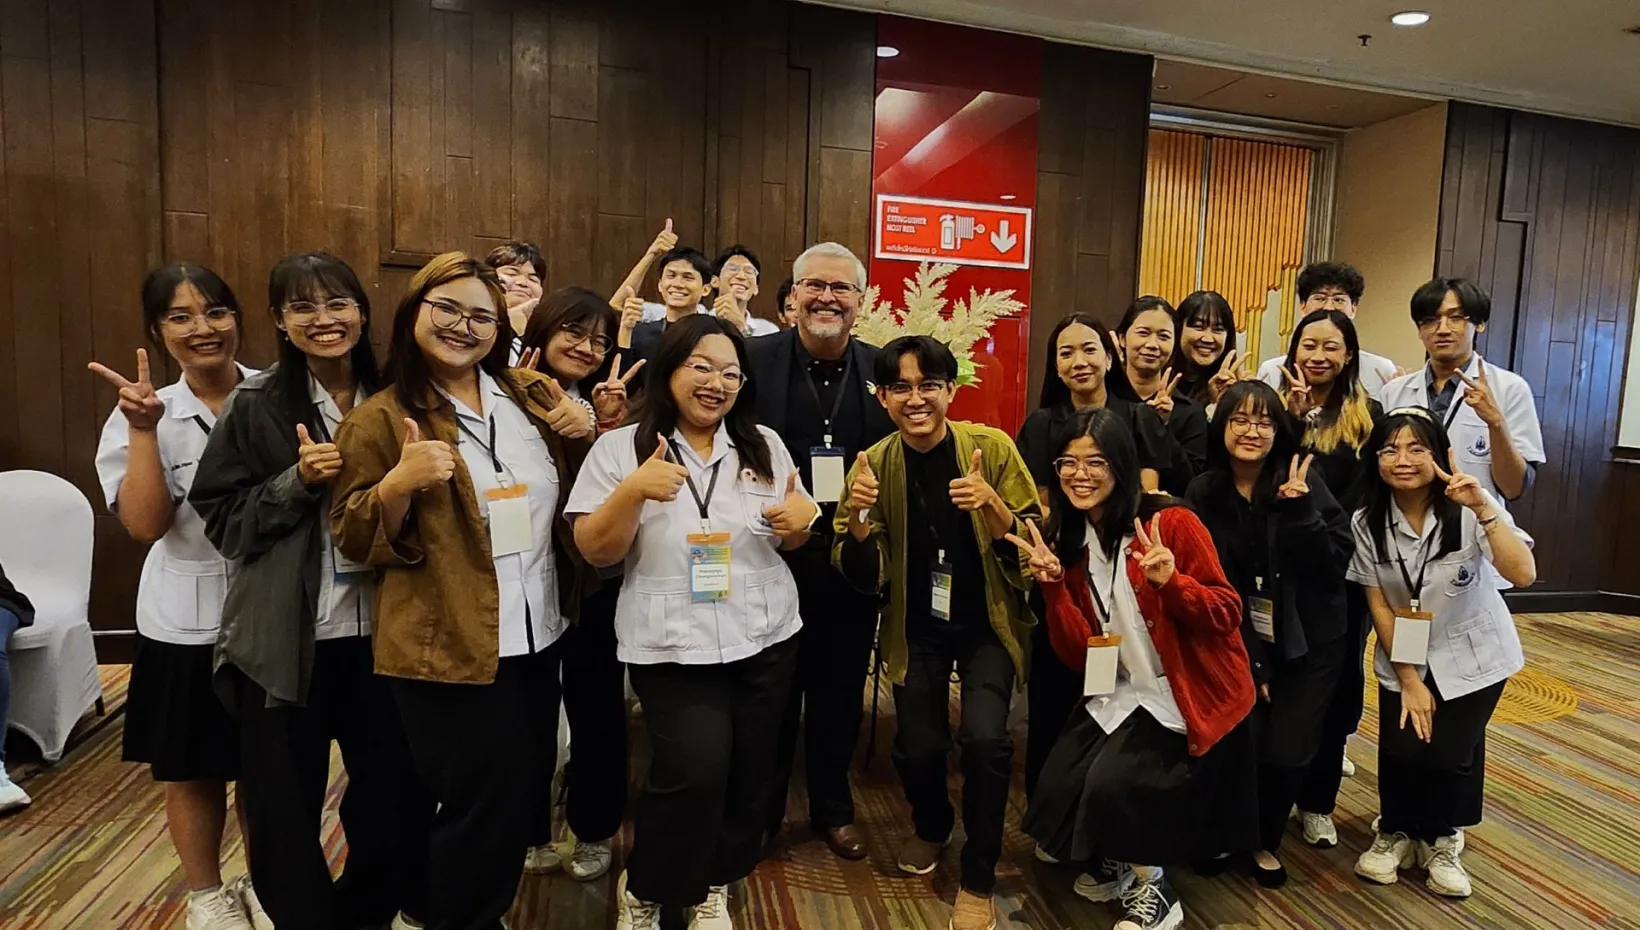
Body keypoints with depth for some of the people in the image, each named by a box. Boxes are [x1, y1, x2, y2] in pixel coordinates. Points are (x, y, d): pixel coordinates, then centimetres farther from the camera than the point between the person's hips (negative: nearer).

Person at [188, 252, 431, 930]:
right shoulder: (256, 405, -3)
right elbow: (220, 520, -4)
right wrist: (297, 481, -18)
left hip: (379, 632, 3)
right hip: (285, 640, -2)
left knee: (396, 794, 13)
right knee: (285, 811, 9)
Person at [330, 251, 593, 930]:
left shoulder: (527, 398, 7)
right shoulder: (379, 419, -7)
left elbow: (571, 493, 17)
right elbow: (354, 540, -7)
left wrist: (579, 434, -3)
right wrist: (401, 482, -25)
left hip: (537, 635, 6)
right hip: (449, 647, -6)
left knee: (527, 785, 20)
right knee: (485, 805, 5)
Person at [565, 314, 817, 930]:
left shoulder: (764, 445, 7)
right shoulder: (621, 447, -4)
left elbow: (789, 539, 15)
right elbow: (596, 551, -7)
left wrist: (803, 519, -8)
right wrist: (632, 491, -23)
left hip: (765, 637, 4)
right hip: (673, 646, -4)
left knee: (748, 773, 10)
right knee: (695, 770, -15)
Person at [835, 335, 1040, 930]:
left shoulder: (993, 447, -13)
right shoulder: (874, 464, -9)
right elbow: (864, 579, -8)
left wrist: (993, 507, -29)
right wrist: (857, 517, -27)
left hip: (988, 622, -1)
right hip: (917, 628, 1)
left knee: (985, 739, -19)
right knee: (917, 747, -7)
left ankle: (979, 880, 7)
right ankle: (931, 827, 31)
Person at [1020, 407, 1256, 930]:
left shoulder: (1172, 524, -15)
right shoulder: (1069, 541, 1)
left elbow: (1228, 615, -13)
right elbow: (1077, 656, -3)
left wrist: (1171, 582, -31)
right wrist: (1053, 585, -16)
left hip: (1191, 694, -5)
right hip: (1121, 693, 6)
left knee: (1112, 784, -21)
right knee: (1059, 789, -4)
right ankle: (1113, 863, 29)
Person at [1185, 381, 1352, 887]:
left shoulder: (1302, 480, -10)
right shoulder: (1203, 493, -6)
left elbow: (1336, 563, -16)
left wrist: (1300, 511, -29)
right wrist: (1245, 659, -5)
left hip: (1309, 644, 0)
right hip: (1240, 643, 1)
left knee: (1287, 754, -3)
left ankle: (1266, 841, 28)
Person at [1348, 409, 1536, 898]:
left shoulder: (1469, 510, -19)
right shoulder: (1367, 522, -13)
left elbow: (1523, 574, -32)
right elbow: (1379, 605, -8)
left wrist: (1482, 508, -41)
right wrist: (1408, 679, -8)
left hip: (1472, 654, -1)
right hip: (1405, 656, 1)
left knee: (1449, 753, -8)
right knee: (1401, 749, -9)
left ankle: (1441, 841, 23)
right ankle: (1395, 833, 21)